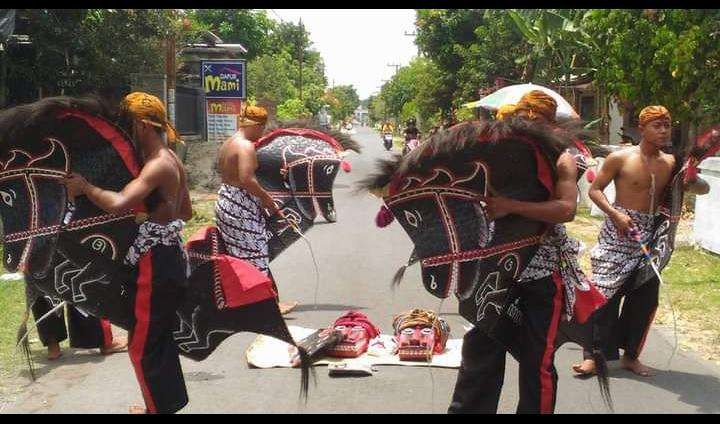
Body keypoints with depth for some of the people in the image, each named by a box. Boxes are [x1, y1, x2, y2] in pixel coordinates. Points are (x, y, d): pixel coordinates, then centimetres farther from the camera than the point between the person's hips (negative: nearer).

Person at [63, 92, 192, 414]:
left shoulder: (157, 166, -21)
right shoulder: (172, 161, 9)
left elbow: (118, 203, -35)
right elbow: (186, 211, 20)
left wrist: (84, 186, -19)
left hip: (157, 262, -10)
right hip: (171, 256, 10)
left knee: (143, 344, 4)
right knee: (160, 337, 22)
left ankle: (159, 407, 17)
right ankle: (170, 401, 36)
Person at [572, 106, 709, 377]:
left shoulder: (671, 164, 8)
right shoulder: (620, 158, -5)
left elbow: (702, 189, 13)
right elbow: (595, 189, -3)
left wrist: (691, 181, -12)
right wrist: (615, 214, -18)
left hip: (650, 235, 5)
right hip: (619, 233, -5)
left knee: (645, 298, 7)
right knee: (606, 294, -7)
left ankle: (630, 355, 21)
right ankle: (594, 355, -1)